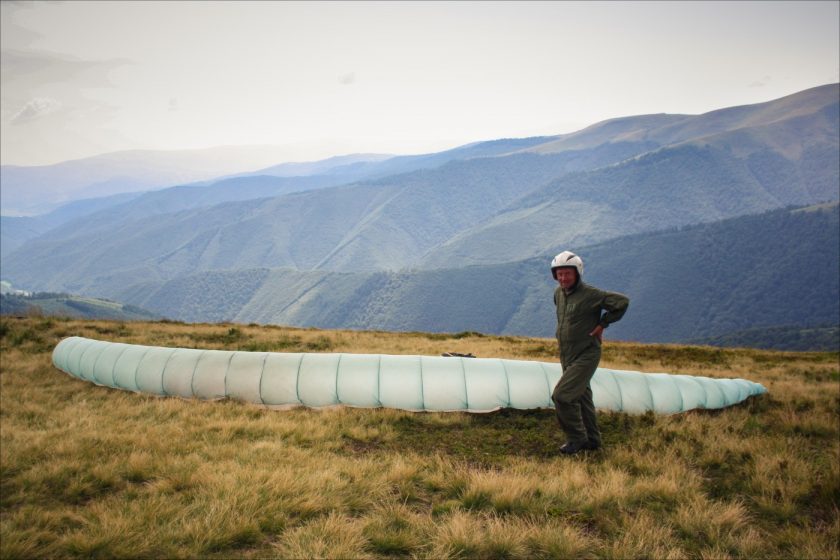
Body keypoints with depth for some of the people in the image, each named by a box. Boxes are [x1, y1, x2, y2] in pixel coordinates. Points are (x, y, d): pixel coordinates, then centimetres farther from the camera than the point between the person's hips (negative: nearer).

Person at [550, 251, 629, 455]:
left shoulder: (590, 294, -17)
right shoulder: (559, 293, 7)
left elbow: (622, 301, -19)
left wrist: (602, 324, -13)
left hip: (585, 356, -8)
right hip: (567, 356, 8)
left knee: (561, 395, -14)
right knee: (581, 396, 17)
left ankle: (576, 438, 3)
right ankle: (592, 439, 30)